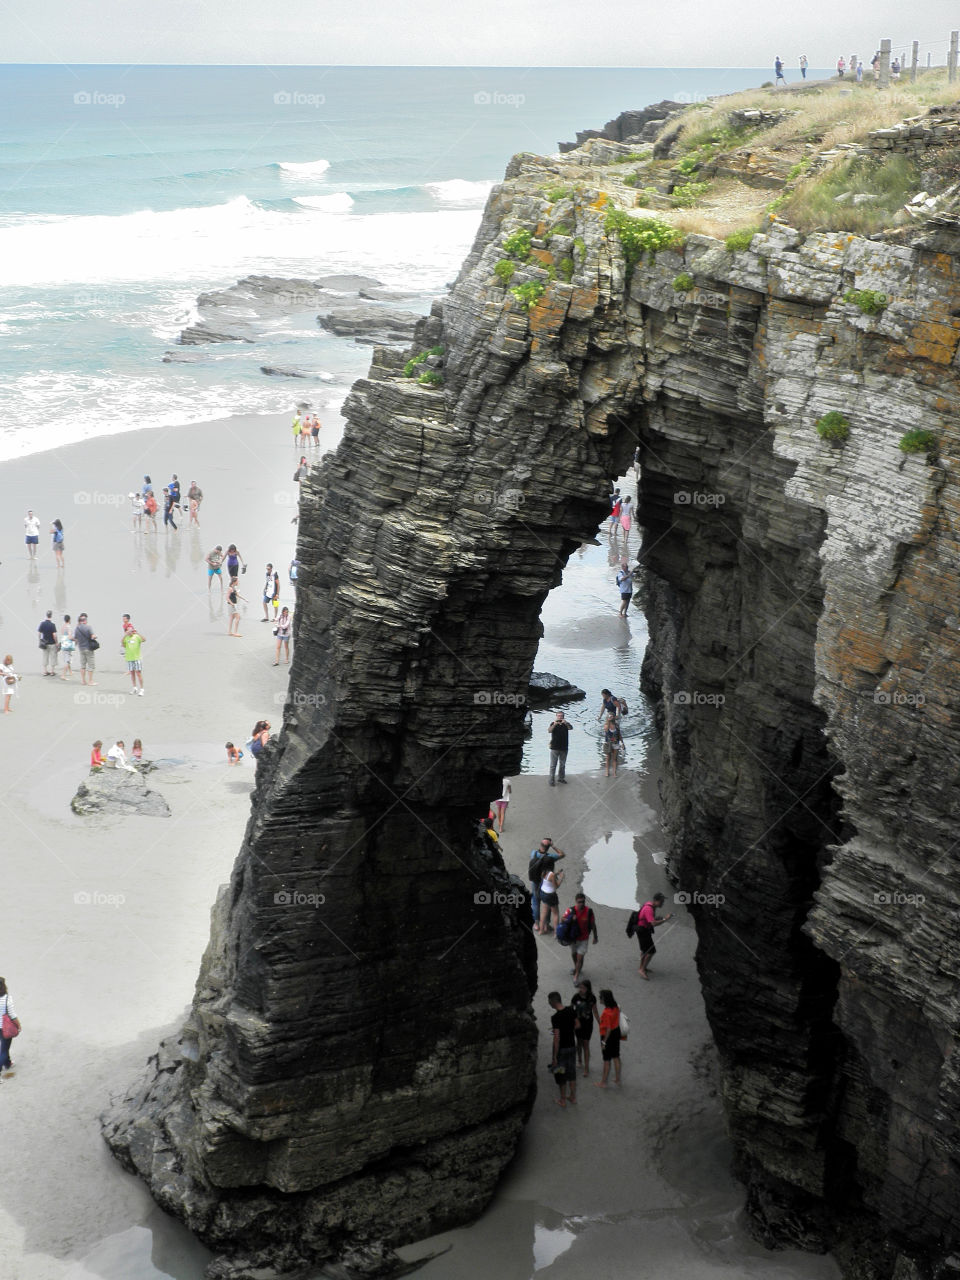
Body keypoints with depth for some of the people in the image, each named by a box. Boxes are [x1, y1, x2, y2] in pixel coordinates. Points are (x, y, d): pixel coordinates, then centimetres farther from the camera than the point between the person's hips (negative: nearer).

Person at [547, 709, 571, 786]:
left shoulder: (565, 724, 3)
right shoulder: (553, 724, -2)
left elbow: (571, 728, -17)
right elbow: (549, 731, -19)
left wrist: (566, 723, -37)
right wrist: (554, 724, -36)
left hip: (564, 748, 3)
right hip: (554, 748, -3)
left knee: (563, 764, 16)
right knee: (553, 765, -4)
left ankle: (561, 778, 31)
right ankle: (551, 780, -1)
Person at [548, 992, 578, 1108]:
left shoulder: (555, 1017, -26)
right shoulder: (570, 1010, -5)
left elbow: (557, 1038, -25)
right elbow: (577, 1025, 10)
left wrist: (555, 1057, -19)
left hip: (561, 1048, -6)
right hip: (572, 1046, 6)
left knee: (561, 1076, 11)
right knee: (572, 1073, 20)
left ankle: (563, 1100, 23)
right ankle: (573, 1098, 30)